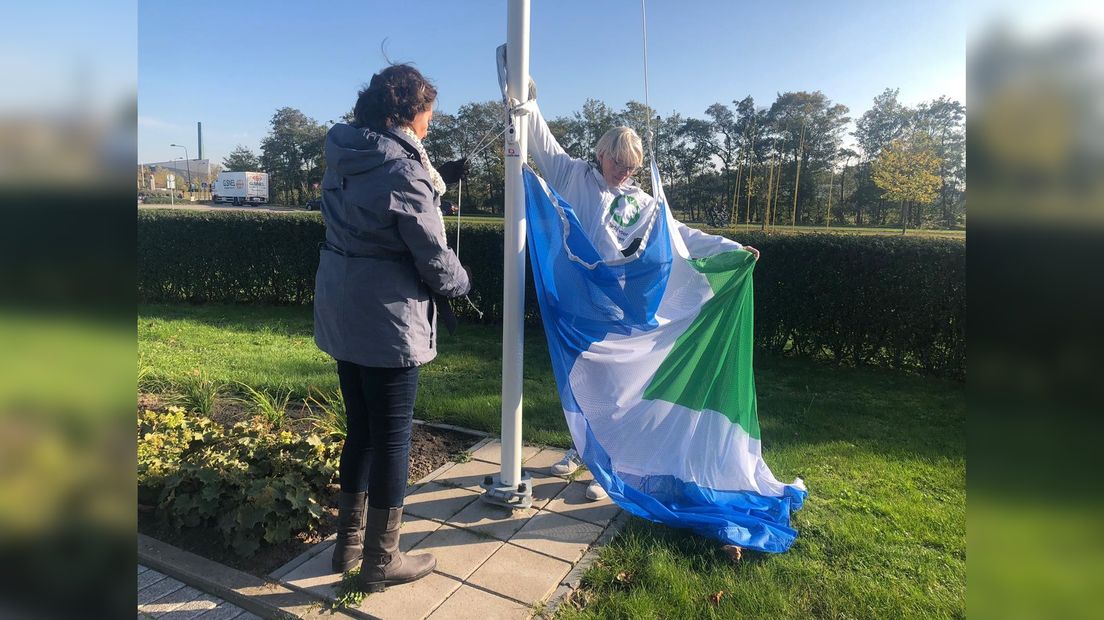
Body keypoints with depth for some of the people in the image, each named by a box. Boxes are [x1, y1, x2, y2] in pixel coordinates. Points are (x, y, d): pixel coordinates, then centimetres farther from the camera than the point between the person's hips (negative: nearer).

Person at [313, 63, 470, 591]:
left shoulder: (344, 157, 9)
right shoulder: (404, 170, -16)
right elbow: (432, 254, -15)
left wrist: (438, 179, 18)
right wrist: (459, 282, 5)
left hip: (343, 315, 8)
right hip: (388, 321, -8)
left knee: (361, 428, 20)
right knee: (392, 437, 5)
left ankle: (349, 542, 34)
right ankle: (381, 561, 21)